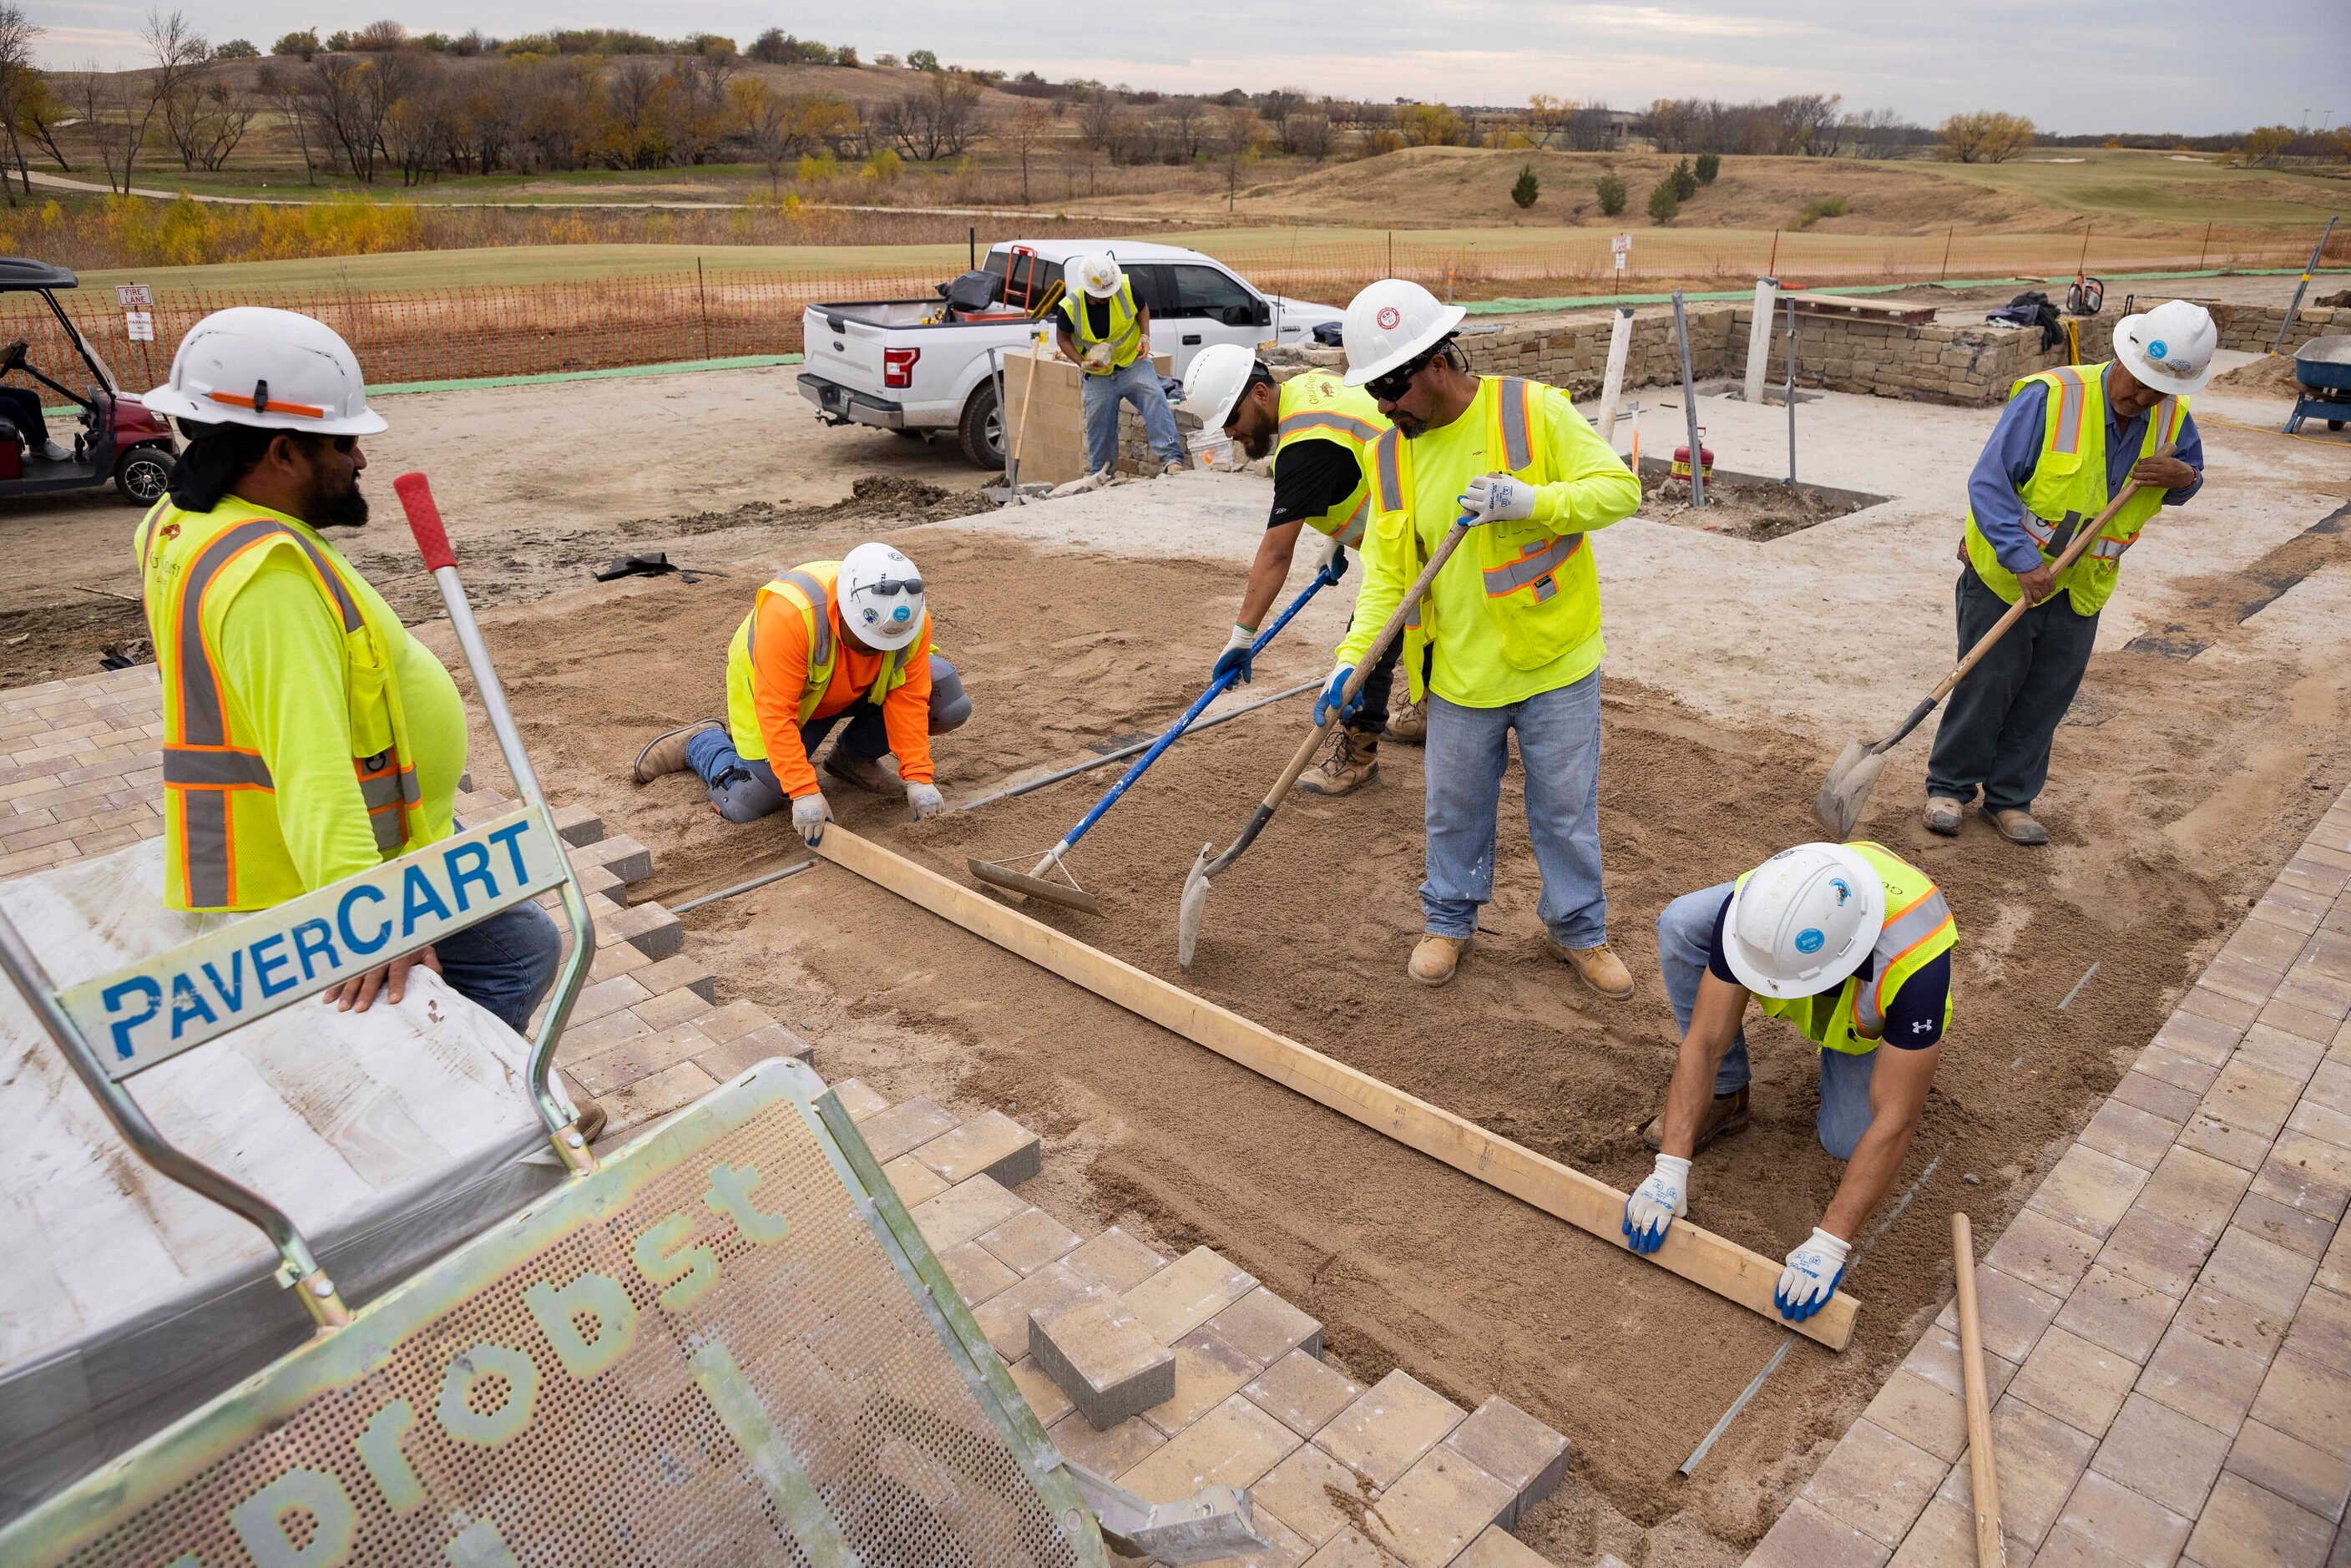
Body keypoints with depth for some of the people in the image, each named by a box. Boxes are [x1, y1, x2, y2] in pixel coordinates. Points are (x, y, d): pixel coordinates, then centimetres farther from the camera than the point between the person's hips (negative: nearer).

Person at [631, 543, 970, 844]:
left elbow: (907, 699, -23)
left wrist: (917, 778, -31)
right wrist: (805, 792, -42)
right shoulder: (788, 614, -43)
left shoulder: (910, 617, -29)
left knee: (945, 692, -19)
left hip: (855, 691, 4)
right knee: (746, 807, -10)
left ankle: (854, 756, 4)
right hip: (771, 689, -4)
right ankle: (700, 742, 22)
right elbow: (776, 713, -40)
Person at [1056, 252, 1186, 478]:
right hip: (1098, 374, 0)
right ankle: (1099, 473, 24)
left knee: (1154, 398, -23)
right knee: (1099, 422, 4)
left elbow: (1142, 308, 7)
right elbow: (1062, 338, 1)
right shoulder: (1071, 307, -16)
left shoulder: (1126, 287, -14)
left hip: (1133, 363, 0)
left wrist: (1145, 336, -9)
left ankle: (1171, 458, -29)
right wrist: (1082, 363, -13)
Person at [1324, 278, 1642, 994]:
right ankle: (1449, 919, 37)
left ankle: (1578, 929, 31)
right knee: (1455, 807, 15)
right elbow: (1387, 569, 0)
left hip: (1554, 662, -3)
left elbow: (1619, 487, -13)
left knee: (1566, 807, 11)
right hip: (1461, 670, 3)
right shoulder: (1391, 452, -1)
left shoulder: (1533, 410, -13)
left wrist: (1529, 500, -28)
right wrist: (1353, 656, -11)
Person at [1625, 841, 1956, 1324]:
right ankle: (1724, 1097, -8)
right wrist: (1670, 1168, -37)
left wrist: (1829, 1244, -41)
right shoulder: (1754, 908, -38)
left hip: (1876, 1014, -2)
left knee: (1847, 1141, -23)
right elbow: (1704, 1043, -32)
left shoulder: (1914, 960, -45)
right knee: (1681, 923, -27)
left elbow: (1894, 1122, -40)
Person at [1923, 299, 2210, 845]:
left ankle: (2009, 799, 24)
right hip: (2005, 575, -5)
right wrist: (2024, 561, -29)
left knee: (2045, 698, 10)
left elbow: (2190, 476, 16)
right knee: (1985, 687, 3)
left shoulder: (2173, 420, -3)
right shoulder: (2050, 397, -21)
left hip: (2082, 590, 5)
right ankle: (1949, 786, 21)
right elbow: (1988, 483, -22)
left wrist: (2183, 477, -11)